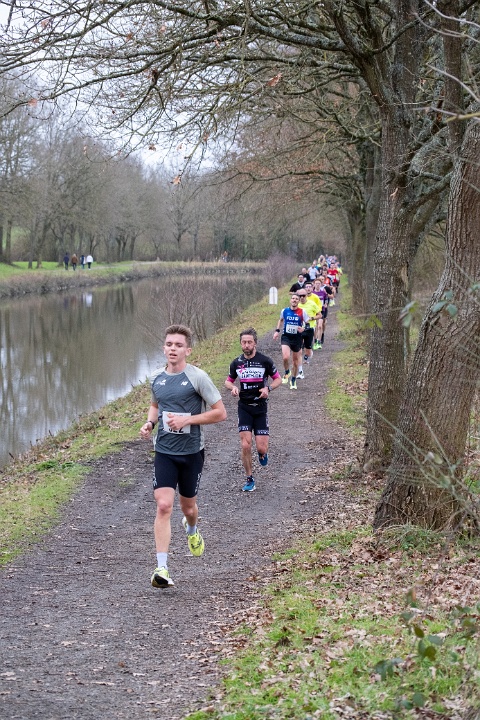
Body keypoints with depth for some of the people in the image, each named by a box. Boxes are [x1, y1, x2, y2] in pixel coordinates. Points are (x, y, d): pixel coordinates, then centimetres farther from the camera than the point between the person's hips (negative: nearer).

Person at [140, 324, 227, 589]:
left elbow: (220, 413, -9)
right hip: (164, 451, 2)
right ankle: (162, 567, -15)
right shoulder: (158, 379, 4)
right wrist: (149, 422, 3)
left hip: (191, 452, -2)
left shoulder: (197, 377, -10)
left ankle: (191, 530, 53)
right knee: (163, 506, -13)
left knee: (188, 506, 14)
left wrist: (187, 420, -18)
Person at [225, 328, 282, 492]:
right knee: (245, 445, -9)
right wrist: (232, 387, -7)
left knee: (261, 448, -6)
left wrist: (268, 388, -15)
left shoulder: (265, 361, -5)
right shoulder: (236, 363, 2)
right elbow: (228, 381, 16)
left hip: (260, 407, -1)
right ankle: (249, 479, 7)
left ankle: (263, 453, 34)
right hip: (244, 407, 1)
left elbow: (278, 379, 5)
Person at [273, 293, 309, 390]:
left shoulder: (302, 312, -6)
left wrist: (303, 328, -21)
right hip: (286, 337, 0)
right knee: (285, 357, -22)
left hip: (297, 338, 0)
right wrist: (277, 330, 12)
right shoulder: (284, 311, -1)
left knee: (295, 361, 11)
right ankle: (286, 373, 9)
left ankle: (293, 380, 31)